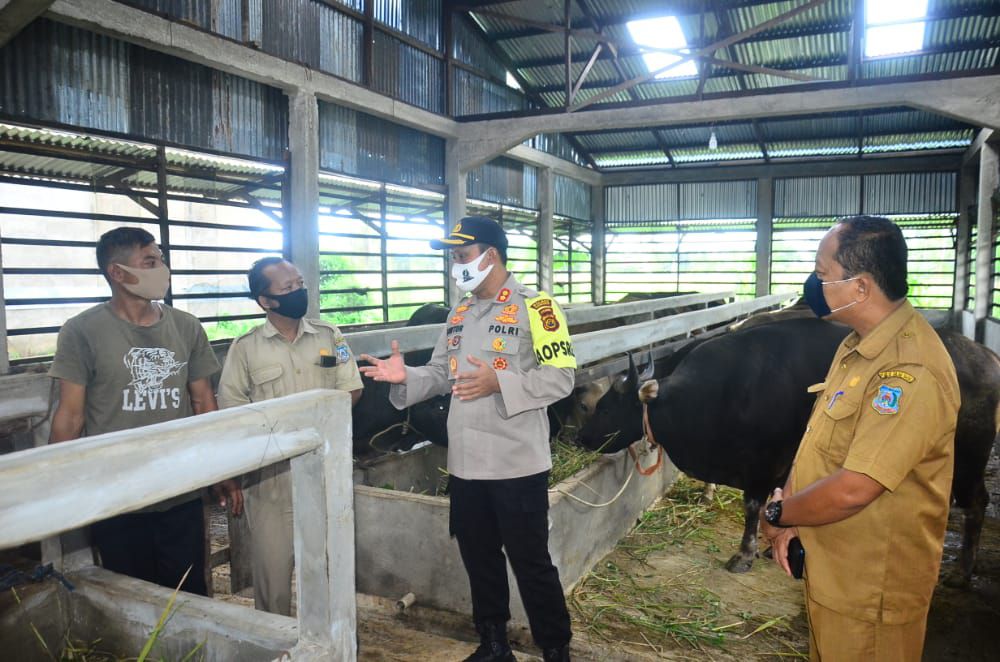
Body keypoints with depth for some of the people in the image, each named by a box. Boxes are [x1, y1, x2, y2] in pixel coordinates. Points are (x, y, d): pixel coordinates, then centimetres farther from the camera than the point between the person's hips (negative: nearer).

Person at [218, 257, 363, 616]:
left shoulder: (328, 335, 4)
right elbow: (231, 406, -1)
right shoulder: (246, 347, -1)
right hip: (271, 471, -1)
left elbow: (351, 390, 4)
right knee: (272, 560, 6)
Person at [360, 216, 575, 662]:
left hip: (517, 463, -7)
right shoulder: (459, 314, 13)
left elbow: (561, 376, -15)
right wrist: (406, 377, -4)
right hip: (466, 463, 7)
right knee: (479, 559, 19)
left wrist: (499, 383, -25)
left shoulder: (533, 306, -10)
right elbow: (442, 375, 15)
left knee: (531, 562, 5)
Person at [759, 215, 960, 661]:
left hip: (871, 588, -8)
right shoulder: (858, 344, 3)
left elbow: (852, 491, -31)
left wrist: (777, 514, -15)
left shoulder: (911, 372, -29)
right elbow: (820, 439, 8)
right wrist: (789, 512, -3)